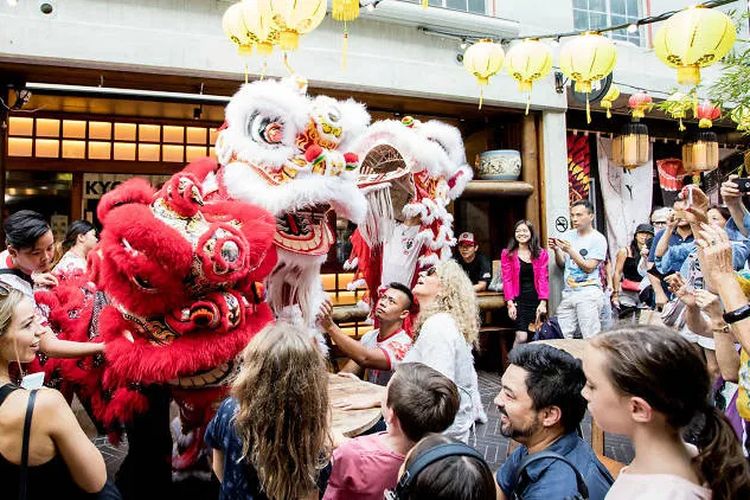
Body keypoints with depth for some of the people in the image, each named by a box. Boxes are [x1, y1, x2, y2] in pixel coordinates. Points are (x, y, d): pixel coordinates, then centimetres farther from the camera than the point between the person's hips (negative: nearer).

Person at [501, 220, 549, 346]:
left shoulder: (541, 254, 9)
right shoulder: (507, 254, 4)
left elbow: (543, 279, 2)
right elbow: (507, 280, -2)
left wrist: (543, 302, -9)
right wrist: (510, 303, -11)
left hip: (536, 300, 2)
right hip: (519, 300, -2)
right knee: (521, 337, -15)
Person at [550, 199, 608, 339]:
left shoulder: (598, 239, -3)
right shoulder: (570, 236, 13)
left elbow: (589, 268, -10)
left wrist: (570, 250, -15)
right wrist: (556, 250, -2)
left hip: (588, 292, -5)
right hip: (568, 293, 5)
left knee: (591, 338, -6)